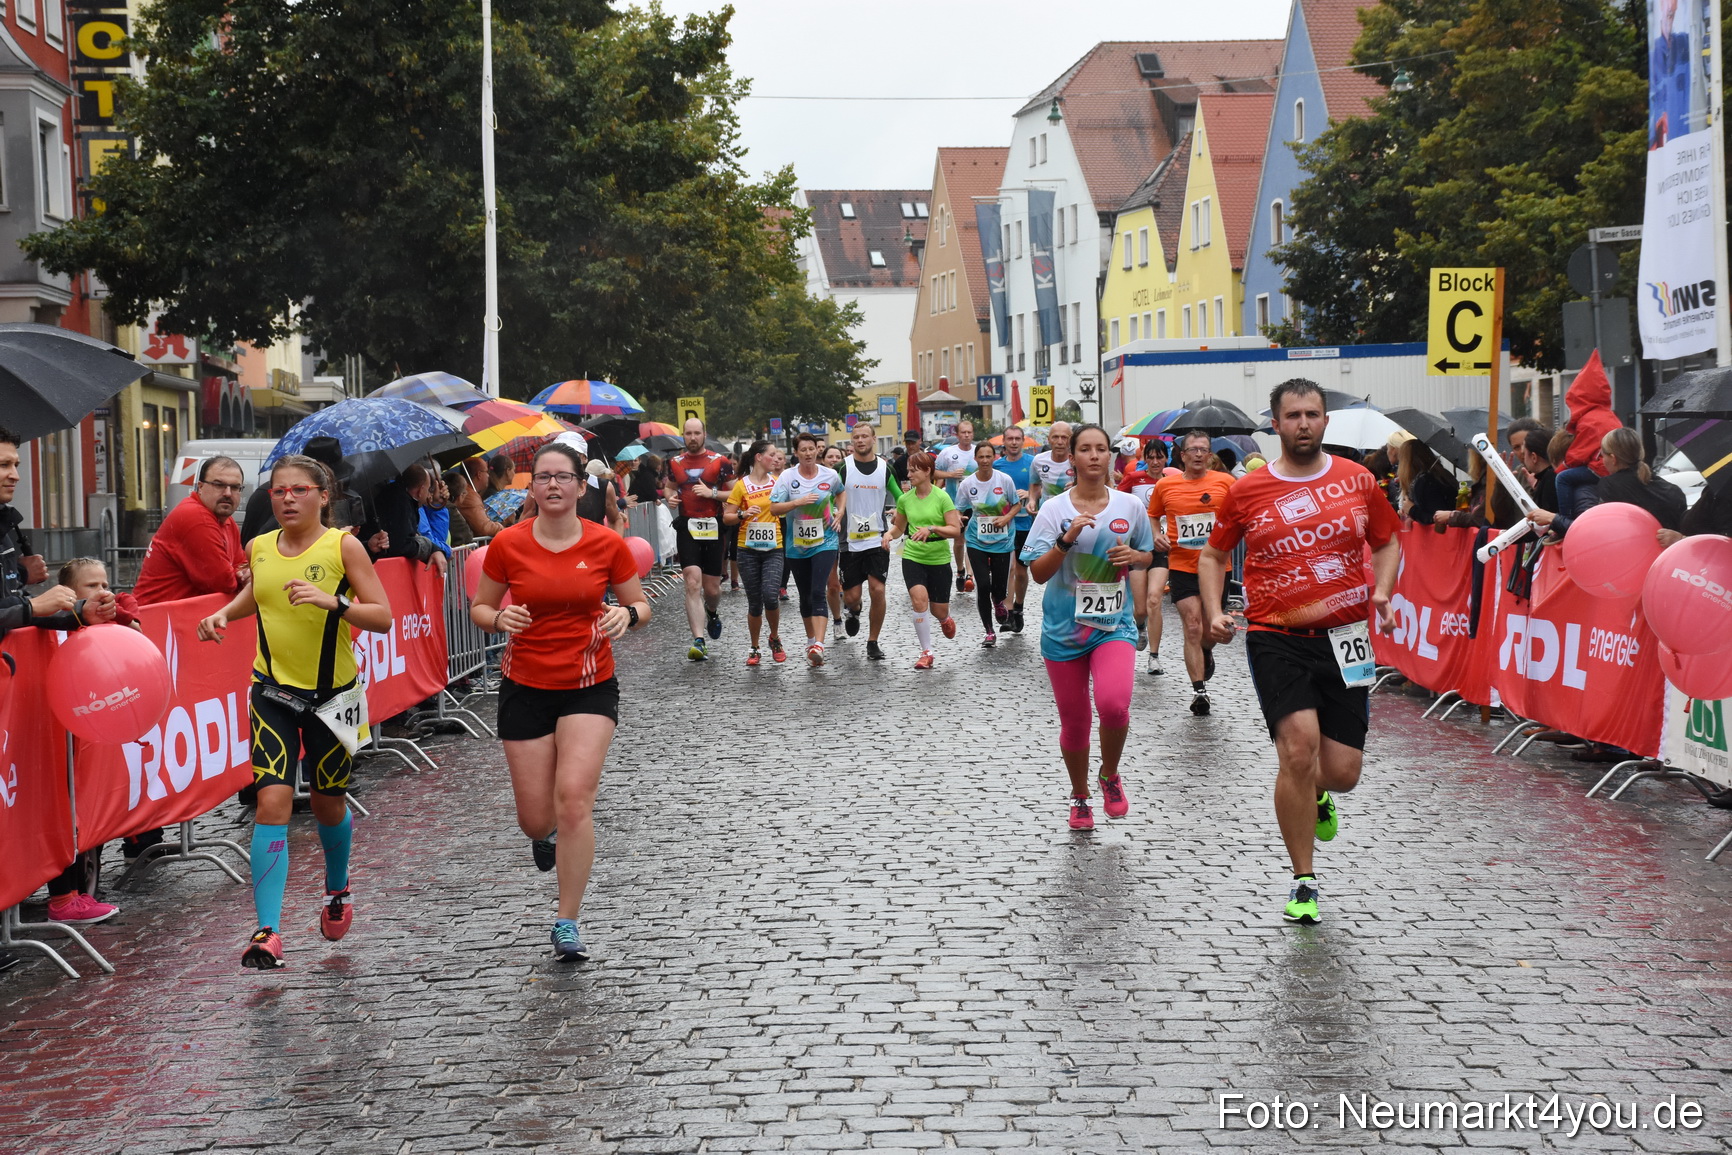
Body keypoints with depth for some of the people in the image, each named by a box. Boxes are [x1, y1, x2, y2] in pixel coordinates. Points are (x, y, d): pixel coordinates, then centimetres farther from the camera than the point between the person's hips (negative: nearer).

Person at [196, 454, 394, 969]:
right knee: (272, 802, -14)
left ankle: (337, 889, 45)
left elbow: (383, 618, -14)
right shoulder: (259, 547, 1)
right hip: (274, 693, 2)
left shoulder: (343, 546, -10)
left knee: (329, 804, 14)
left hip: (332, 695, -2)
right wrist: (223, 614, 6)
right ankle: (268, 931, -15)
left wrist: (332, 601, -29)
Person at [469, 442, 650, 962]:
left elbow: (640, 604, 6)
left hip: (590, 687, -1)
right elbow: (479, 608, 5)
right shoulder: (508, 544, -6)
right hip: (526, 686, 1)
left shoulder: (607, 544, -6)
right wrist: (500, 618, -17)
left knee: (574, 795, -19)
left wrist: (626, 614, -17)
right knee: (535, 819, 4)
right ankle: (548, 833, 47)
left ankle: (567, 924, -6)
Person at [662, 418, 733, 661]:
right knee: (693, 584, -13)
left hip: (712, 528, -1)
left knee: (712, 588, 7)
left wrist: (711, 493, -13)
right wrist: (670, 497, 4)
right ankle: (699, 641, -16)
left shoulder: (719, 461, 0)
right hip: (687, 528, 1)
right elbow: (669, 486, 26)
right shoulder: (675, 462, 9)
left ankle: (712, 612, 44)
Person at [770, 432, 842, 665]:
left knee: (818, 592, -16)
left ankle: (818, 645, -25)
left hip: (825, 542, -2)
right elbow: (774, 508, -9)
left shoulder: (830, 475, 0)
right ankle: (811, 639, 32)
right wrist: (798, 502, -22)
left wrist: (839, 514, 7)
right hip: (797, 545, 2)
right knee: (805, 595, 13)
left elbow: (841, 493, 22)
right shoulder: (787, 477, -4)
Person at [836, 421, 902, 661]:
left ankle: (873, 642, 4)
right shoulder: (843, 467, -3)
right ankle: (854, 611, 39)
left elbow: (901, 500, 12)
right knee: (851, 596, 1)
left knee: (878, 590, -10)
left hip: (878, 540, 1)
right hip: (850, 541, -1)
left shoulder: (885, 468, 3)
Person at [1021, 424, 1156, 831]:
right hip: (1064, 629, 0)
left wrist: (1133, 557, -6)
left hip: (1114, 624, 0)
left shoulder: (1130, 506, 2)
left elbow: (1148, 554, 17)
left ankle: (1110, 775, 5)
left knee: (1113, 704, -24)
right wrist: (1068, 538, -23)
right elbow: (1038, 572, -10)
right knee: (1074, 721, 8)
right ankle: (1080, 797, 33)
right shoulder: (1054, 509, -5)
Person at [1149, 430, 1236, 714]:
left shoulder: (1224, 482, -2)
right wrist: (1157, 535, -1)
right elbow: (1153, 515, 17)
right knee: (1192, 627, -9)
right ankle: (1199, 691, -8)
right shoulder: (1165, 485, 2)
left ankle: (1206, 653, 50)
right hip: (1182, 565, -1)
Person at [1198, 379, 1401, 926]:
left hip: (1344, 639, 2)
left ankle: (1316, 796, 41)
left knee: (1343, 772, 0)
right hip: (1276, 639, -2)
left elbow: (1387, 542, 18)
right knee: (1298, 748, -18)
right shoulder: (1247, 491, 1)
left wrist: (1382, 592, 1)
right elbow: (1213, 555, 15)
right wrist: (1214, 611, 1)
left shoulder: (1357, 480, 4)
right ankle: (1303, 882, -2)